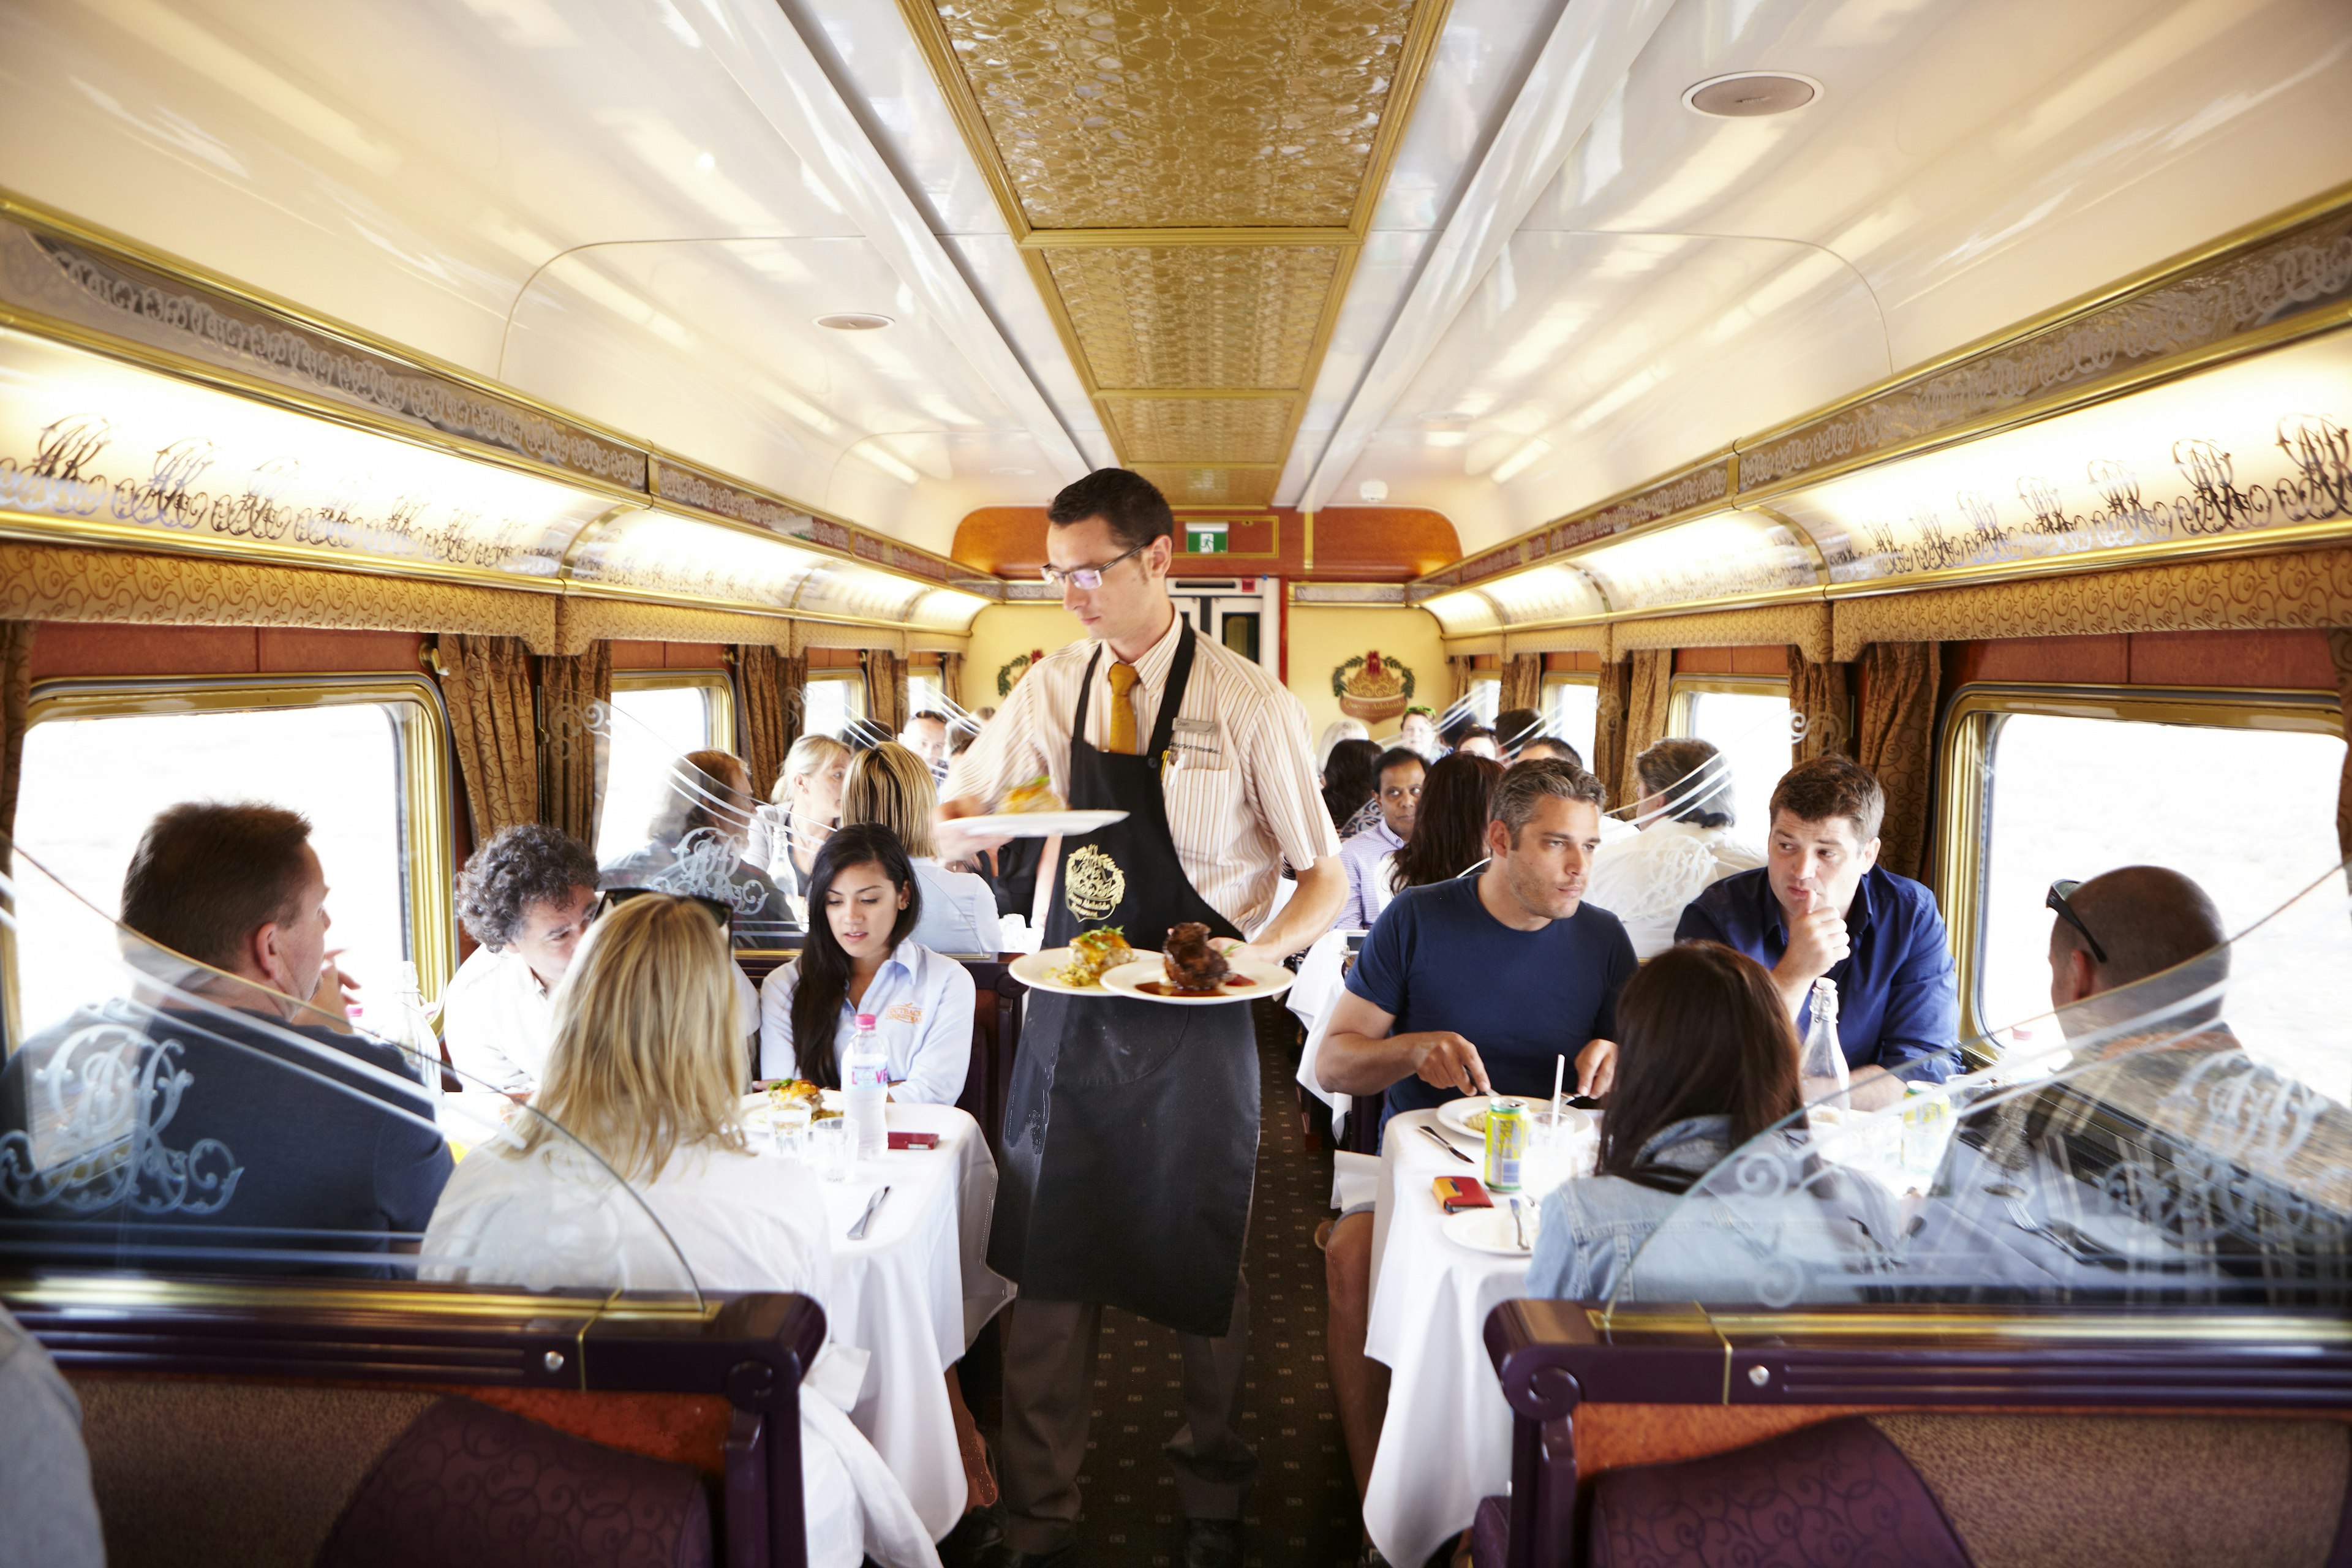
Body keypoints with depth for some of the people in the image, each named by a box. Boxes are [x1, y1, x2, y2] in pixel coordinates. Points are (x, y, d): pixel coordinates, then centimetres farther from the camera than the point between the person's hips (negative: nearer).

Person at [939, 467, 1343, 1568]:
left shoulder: (1248, 706, -8)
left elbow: (1326, 878, -3)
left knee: (1200, 1267, 11)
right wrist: (974, 824, -13)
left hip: (1192, 1024, -3)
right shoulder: (1051, 689, 4)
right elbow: (953, 815, 11)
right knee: (1046, 1266, 9)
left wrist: (1257, 954, -22)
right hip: (1066, 1012, 4)